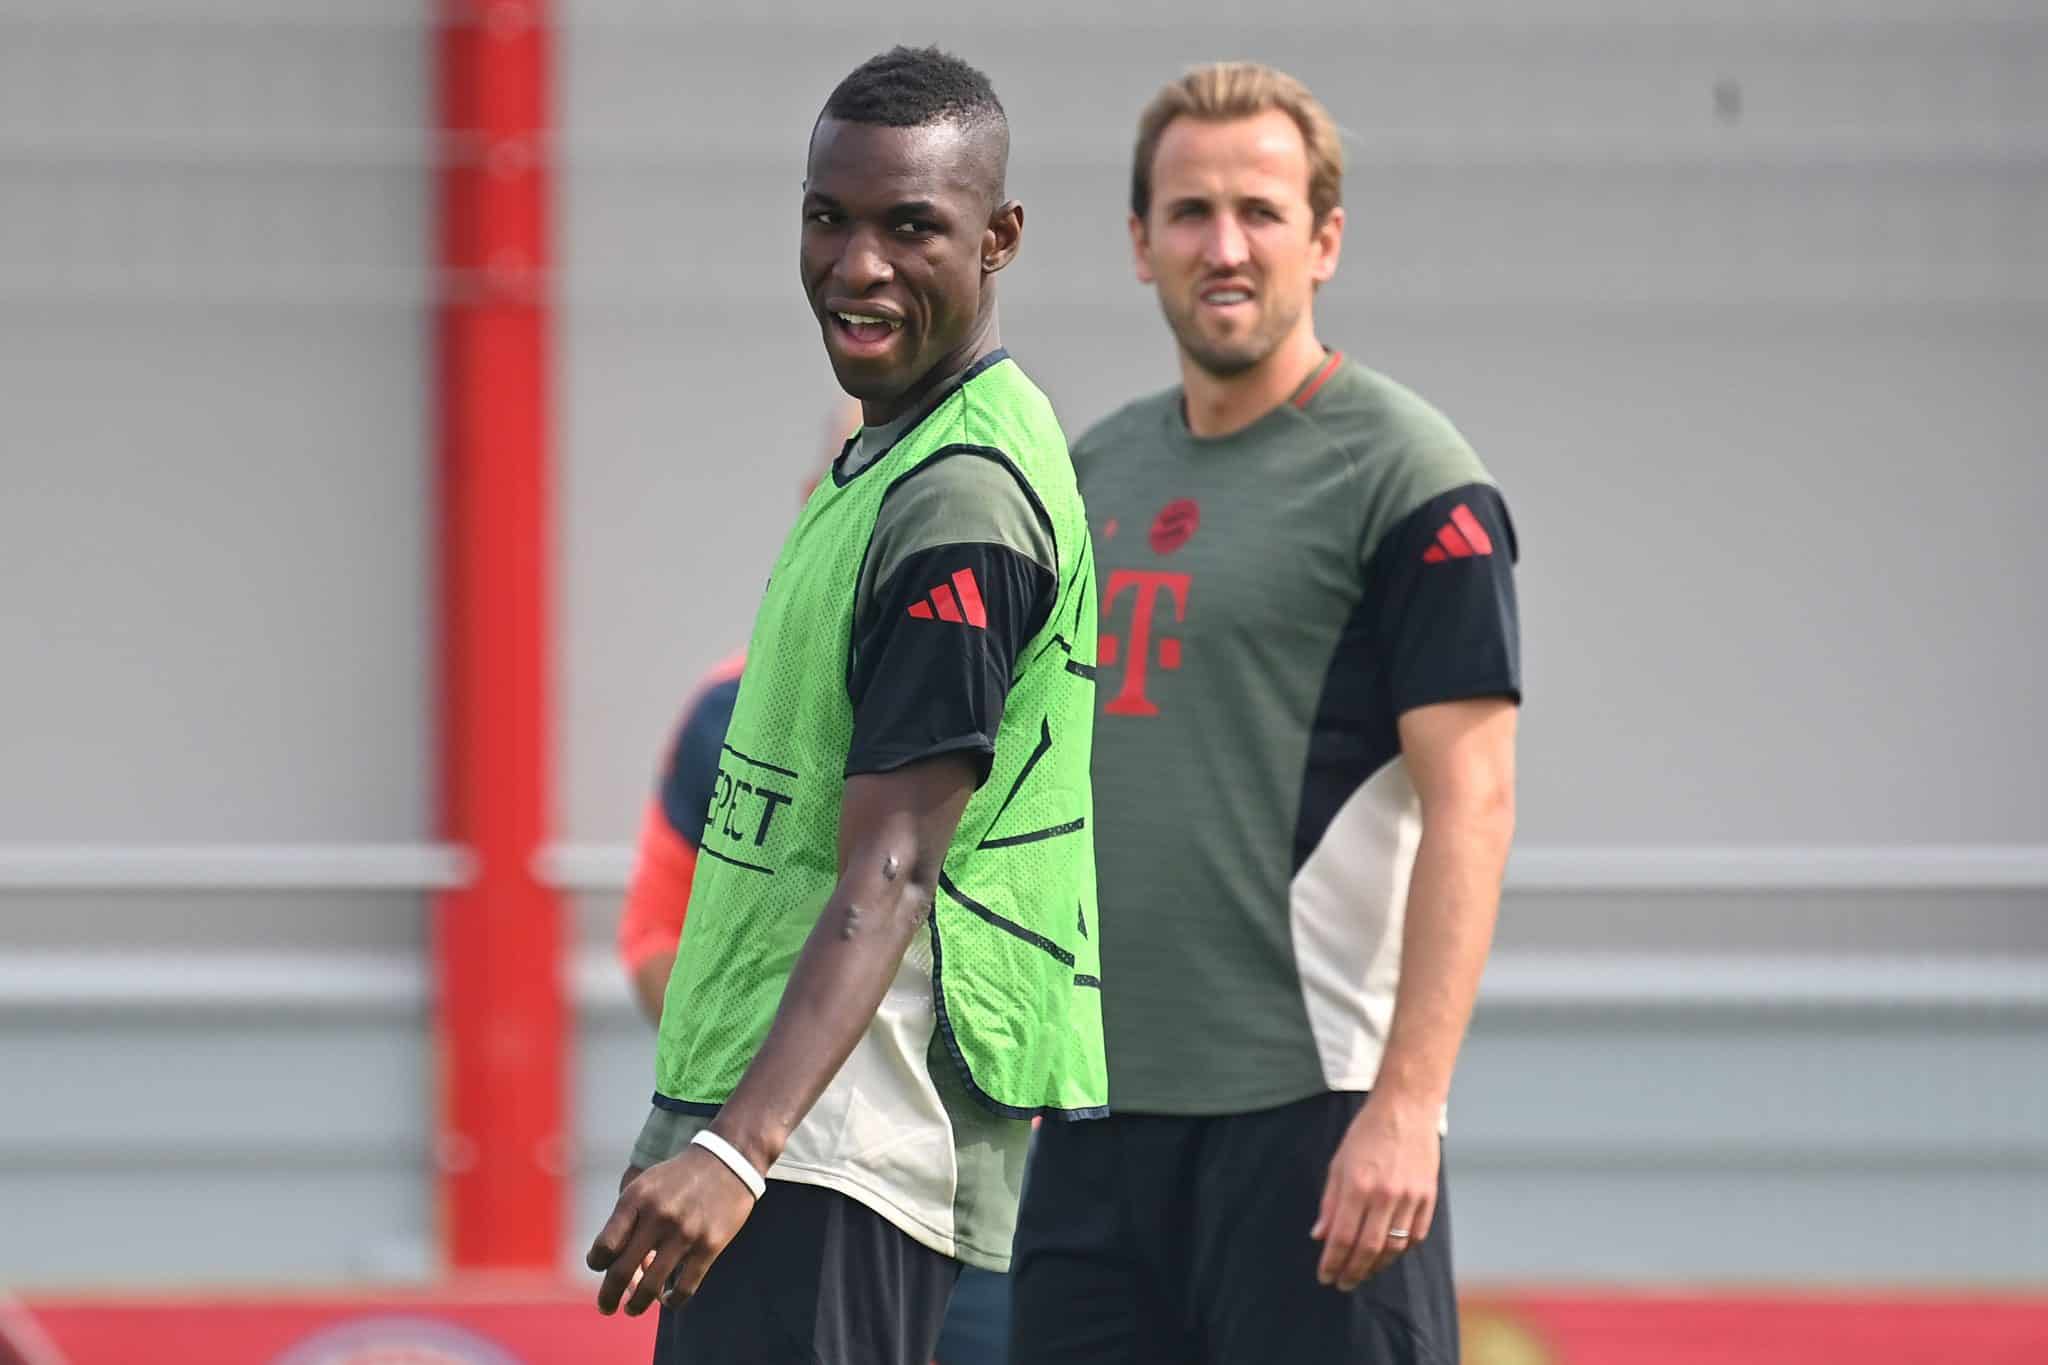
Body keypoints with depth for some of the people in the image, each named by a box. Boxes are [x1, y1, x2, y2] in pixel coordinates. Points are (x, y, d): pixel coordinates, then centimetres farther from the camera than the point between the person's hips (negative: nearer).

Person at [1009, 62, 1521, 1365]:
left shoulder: (1405, 474, -5)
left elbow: (1470, 804, -12)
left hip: (1311, 1112, -7)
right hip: (1099, 1111, 7)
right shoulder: (1093, 472, 16)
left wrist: (1406, 1105, -20)